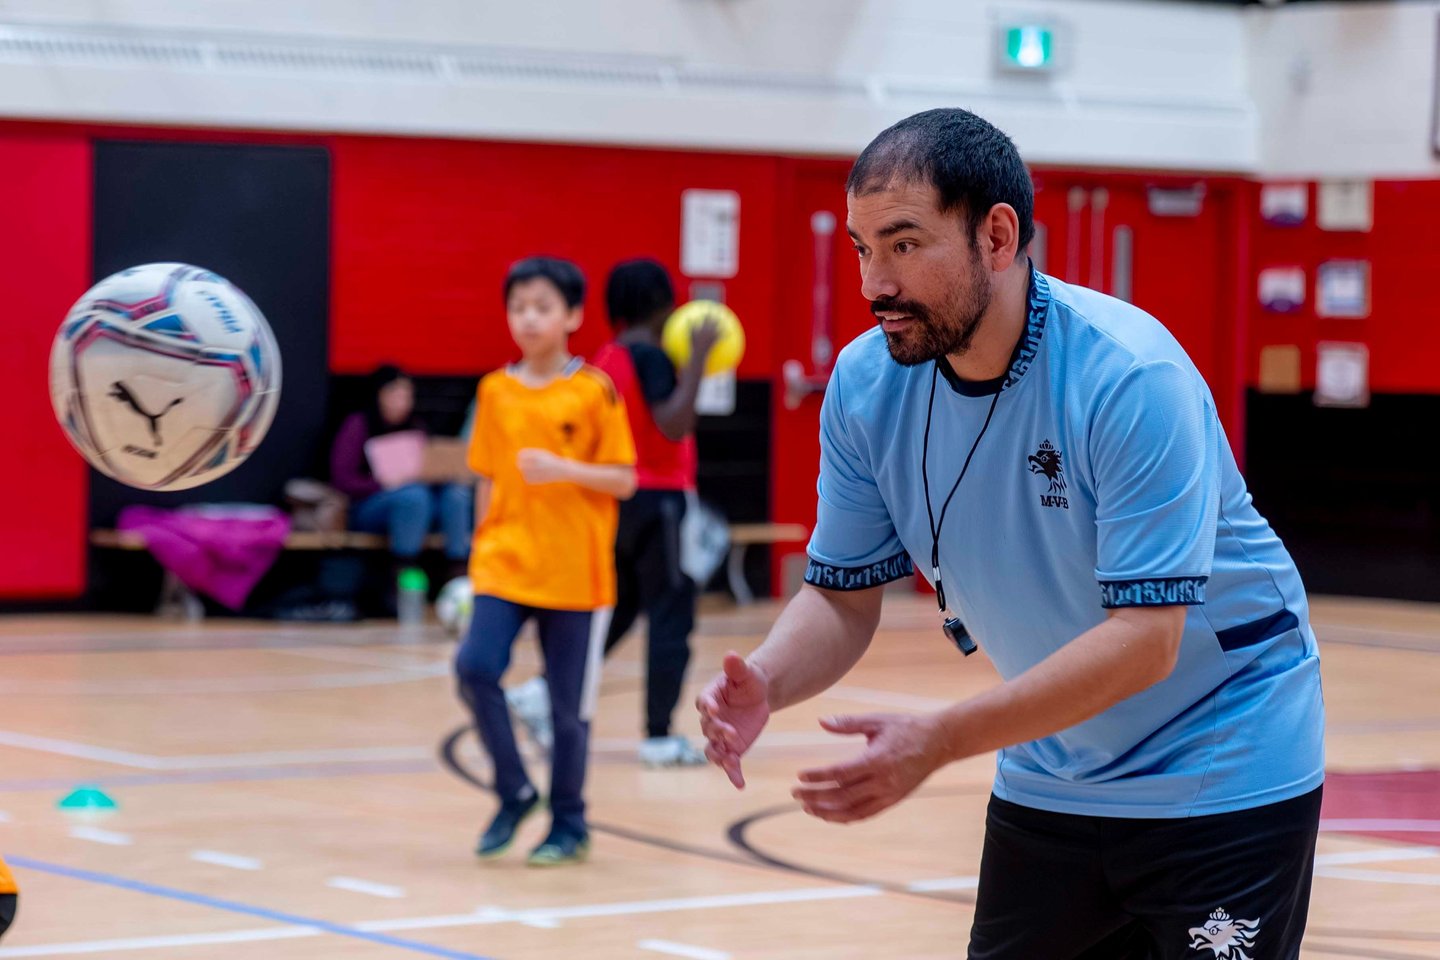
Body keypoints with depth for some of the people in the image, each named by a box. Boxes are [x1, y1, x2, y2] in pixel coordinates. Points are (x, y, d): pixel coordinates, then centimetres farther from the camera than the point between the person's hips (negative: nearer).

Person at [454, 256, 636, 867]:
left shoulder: (594, 391, -4)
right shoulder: (495, 391, 6)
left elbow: (623, 481, -5)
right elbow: (487, 480, 12)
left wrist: (563, 469, -20)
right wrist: (481, 550, 9)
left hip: (576, 573, -2)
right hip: (504, 566, 3)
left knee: (569, 706, 3)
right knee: (475, 667, -18)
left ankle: (569, 825, 19)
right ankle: (514, 794, 1)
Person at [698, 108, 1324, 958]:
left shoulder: (1132, 377, -27)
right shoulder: (865, 386, -9)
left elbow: (1145, 639, -32)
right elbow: (846, 597, -1)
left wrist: (939, 741, -39)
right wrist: (765, 683, -24)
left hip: (1223, 771, -5)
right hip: (1048, 781, 5)